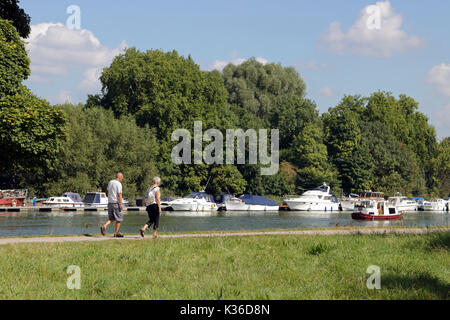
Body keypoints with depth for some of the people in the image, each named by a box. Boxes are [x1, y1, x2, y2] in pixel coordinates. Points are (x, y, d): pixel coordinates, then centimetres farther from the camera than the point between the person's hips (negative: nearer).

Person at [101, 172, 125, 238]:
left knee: (111, 218, 13)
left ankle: (104, 227, -11)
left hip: (110, 202, 7)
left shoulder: (110, 182, 11)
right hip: (116, 203, -7)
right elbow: (119, 194, -16)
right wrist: (121, 204, -13)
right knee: (119, 218, 4)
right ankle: (116, 233, 6)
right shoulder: (118, 184, -11)